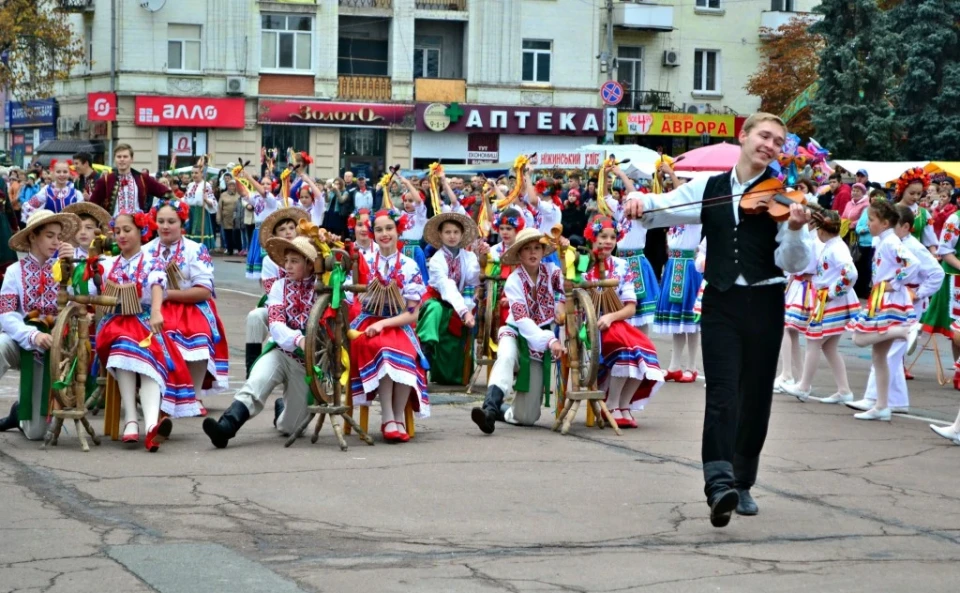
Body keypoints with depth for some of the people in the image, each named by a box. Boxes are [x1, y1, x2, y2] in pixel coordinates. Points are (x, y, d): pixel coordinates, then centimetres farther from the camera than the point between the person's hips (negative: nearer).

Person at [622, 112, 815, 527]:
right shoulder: (709, 189, 7)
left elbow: (794, 264, -7)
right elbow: (663, 207, 3)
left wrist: (795, 229, -27)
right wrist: (639, 201, -20)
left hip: (763, 305, 0)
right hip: (720, 303, 0)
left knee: (755, 397, 7)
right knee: (722, 394, -13)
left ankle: (742, 484, 21)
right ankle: (719, 482, -23)